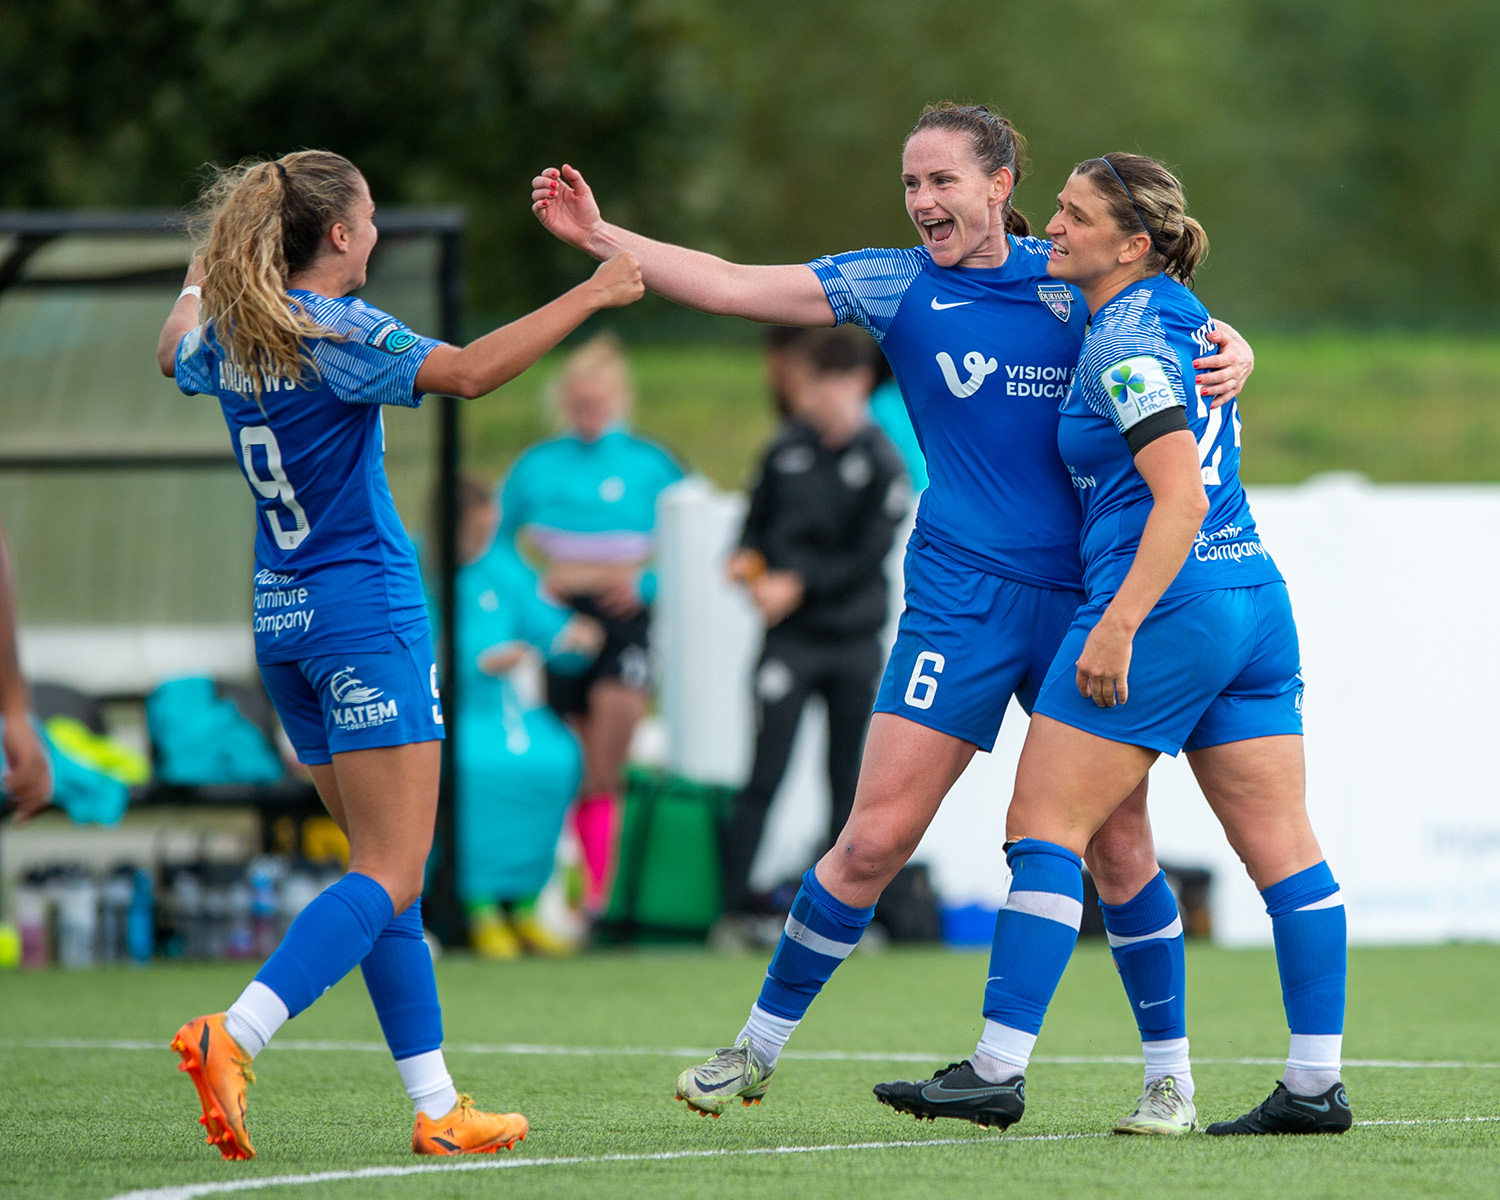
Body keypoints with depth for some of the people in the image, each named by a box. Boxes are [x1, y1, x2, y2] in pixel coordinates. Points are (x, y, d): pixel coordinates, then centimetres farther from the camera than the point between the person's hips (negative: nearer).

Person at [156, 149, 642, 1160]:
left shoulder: (230, 337, 9)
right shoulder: (336, 332, -14)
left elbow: (176, 355, 33)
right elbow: (468, 371, -27)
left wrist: (195, 289, 54)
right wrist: (591, 296, -21)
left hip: (283, 620, 9)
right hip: (364, 610, -9)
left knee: (387, 864, 11)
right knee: (393, 876, -9)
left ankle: (437, 1106, 9)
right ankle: (232, 1039, -24)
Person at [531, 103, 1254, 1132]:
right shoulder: (894, 285, 4)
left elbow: (1183, 332, 17)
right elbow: (734, 286, 0)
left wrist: (1232, 354, -7)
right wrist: (600, 238, -8)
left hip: (1087, 601, 0)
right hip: (962, 609, 0)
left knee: (1118, 843, 0)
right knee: (876, 840, -5)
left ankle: (1170, 1073, 14)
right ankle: (759, 1047, 10)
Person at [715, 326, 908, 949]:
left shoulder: (881, 463, -6)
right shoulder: (786, 449, 3)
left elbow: (867, 558, -9)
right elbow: (759, 520, 13)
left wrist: (797, 586, -15)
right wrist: (748, 560, -7)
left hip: (856, 640, 0)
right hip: (790, 639, 0)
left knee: (847, 779, 7)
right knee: (765, 776, -7)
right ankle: (736, 909, -6)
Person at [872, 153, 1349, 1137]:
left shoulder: (1128, 344, -12)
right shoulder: (1180, 312, 14)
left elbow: (1182, 498, -21)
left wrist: (1118, 625, -23)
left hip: (1167, 607, -9)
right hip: (1255, 595, 9)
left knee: (1045, 828, -4)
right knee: (1282, 843, 6)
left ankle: (1000, 1070, -5)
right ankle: (1318, 1083, 5)